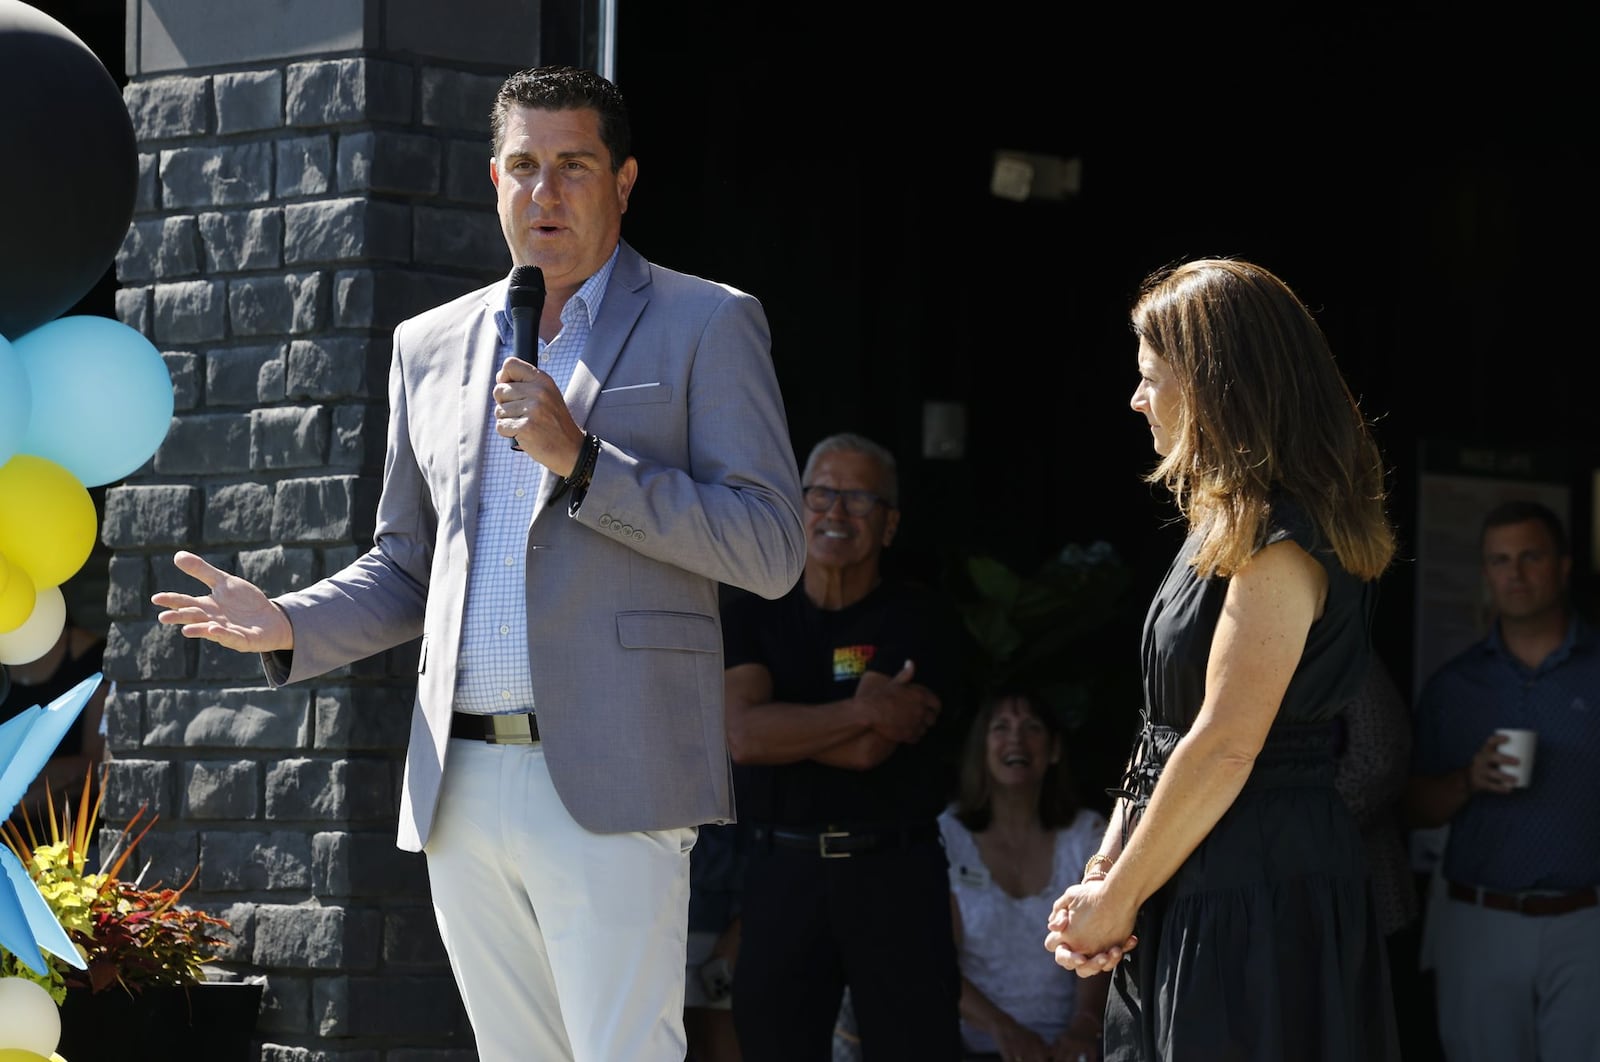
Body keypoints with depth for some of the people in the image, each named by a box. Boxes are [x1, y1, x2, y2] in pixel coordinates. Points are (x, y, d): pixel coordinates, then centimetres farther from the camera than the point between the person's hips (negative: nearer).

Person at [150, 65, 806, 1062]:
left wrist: (579, 459, -13)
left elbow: (772, 549, -5)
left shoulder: (707, 324, 3)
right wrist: (289, 626, 4)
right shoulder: (431, 346, 19)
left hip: (610, 782, -5)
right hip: (464, 785, 5)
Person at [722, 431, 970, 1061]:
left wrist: (779, 723, -3)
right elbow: (743, 735, -8)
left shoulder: (919, 619, 0)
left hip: (892, 871, -2)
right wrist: (864, 710, -10)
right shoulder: (753, 615, 9)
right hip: (782, 868, 2)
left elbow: (867, 749, -11)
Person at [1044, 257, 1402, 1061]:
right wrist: (1103, 872, 6)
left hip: (1258, 902, -9)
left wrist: (1120, 898, -12)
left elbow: (1225, 746, -19)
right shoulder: (1227, 526, 16)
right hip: (1196, 899, 9)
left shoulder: (1279, 539, -14)